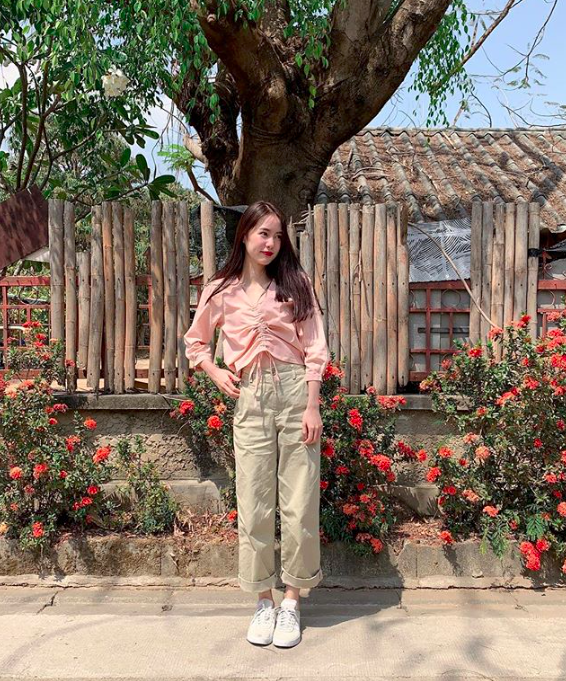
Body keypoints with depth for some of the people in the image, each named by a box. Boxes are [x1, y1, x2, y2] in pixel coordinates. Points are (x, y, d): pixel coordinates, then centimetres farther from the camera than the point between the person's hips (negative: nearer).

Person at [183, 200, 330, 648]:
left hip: (295, 392, -1)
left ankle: (292, 603, 21)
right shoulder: (221, 292, 8)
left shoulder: (295, 284, 5)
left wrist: (312, 406, -8)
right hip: (250, 399, 1)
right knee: (254, 507, 5)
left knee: (300, 504, 3)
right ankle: (264, 602, 24)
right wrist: (217, 375, 5)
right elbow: (195, 342, 22)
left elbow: (314, 349, 0)